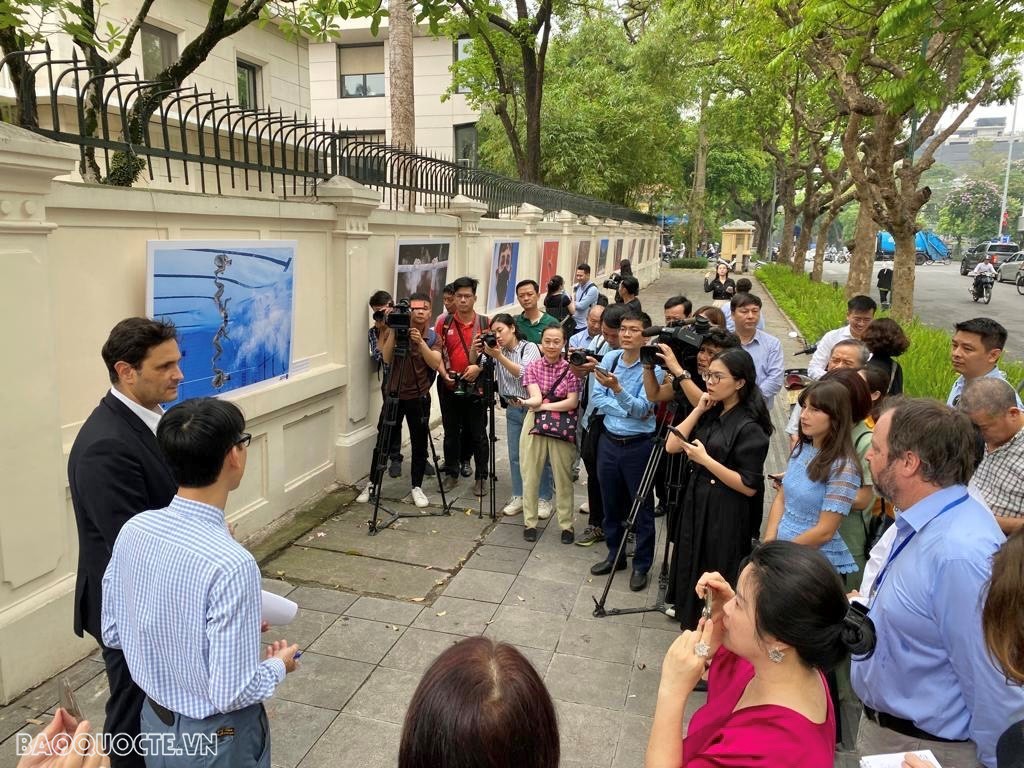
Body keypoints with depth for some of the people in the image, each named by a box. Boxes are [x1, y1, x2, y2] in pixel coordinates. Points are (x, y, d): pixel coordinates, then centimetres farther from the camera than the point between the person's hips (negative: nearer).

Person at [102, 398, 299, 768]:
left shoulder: (133, 530, -12)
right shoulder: (231, 563, -33)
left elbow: (113, 632, 1)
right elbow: (232, 693, -27)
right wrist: (279, 665, -8)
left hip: (155, 720, 6)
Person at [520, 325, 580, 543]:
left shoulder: (571, 368, -1)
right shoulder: (532, 367, 2)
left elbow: (573, 402, -8)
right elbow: (536, 398, -11)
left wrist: (543, 406, -13)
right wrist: (526, 402, -33)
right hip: (534, 424, 1)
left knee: (563, 477, 2)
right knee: (530, 475, 6)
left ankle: (566, 525, 15)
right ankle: (530, 523, 19)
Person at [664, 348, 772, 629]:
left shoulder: (749, 428, -18)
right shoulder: (711, 414, 5)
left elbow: (750, 487, -20)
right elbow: (672, 446, 0)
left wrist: (705, 460, -22)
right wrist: (697, 411, -7)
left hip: (726, 518, -8)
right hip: (695, 506, 8)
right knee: (692, 576, 21)